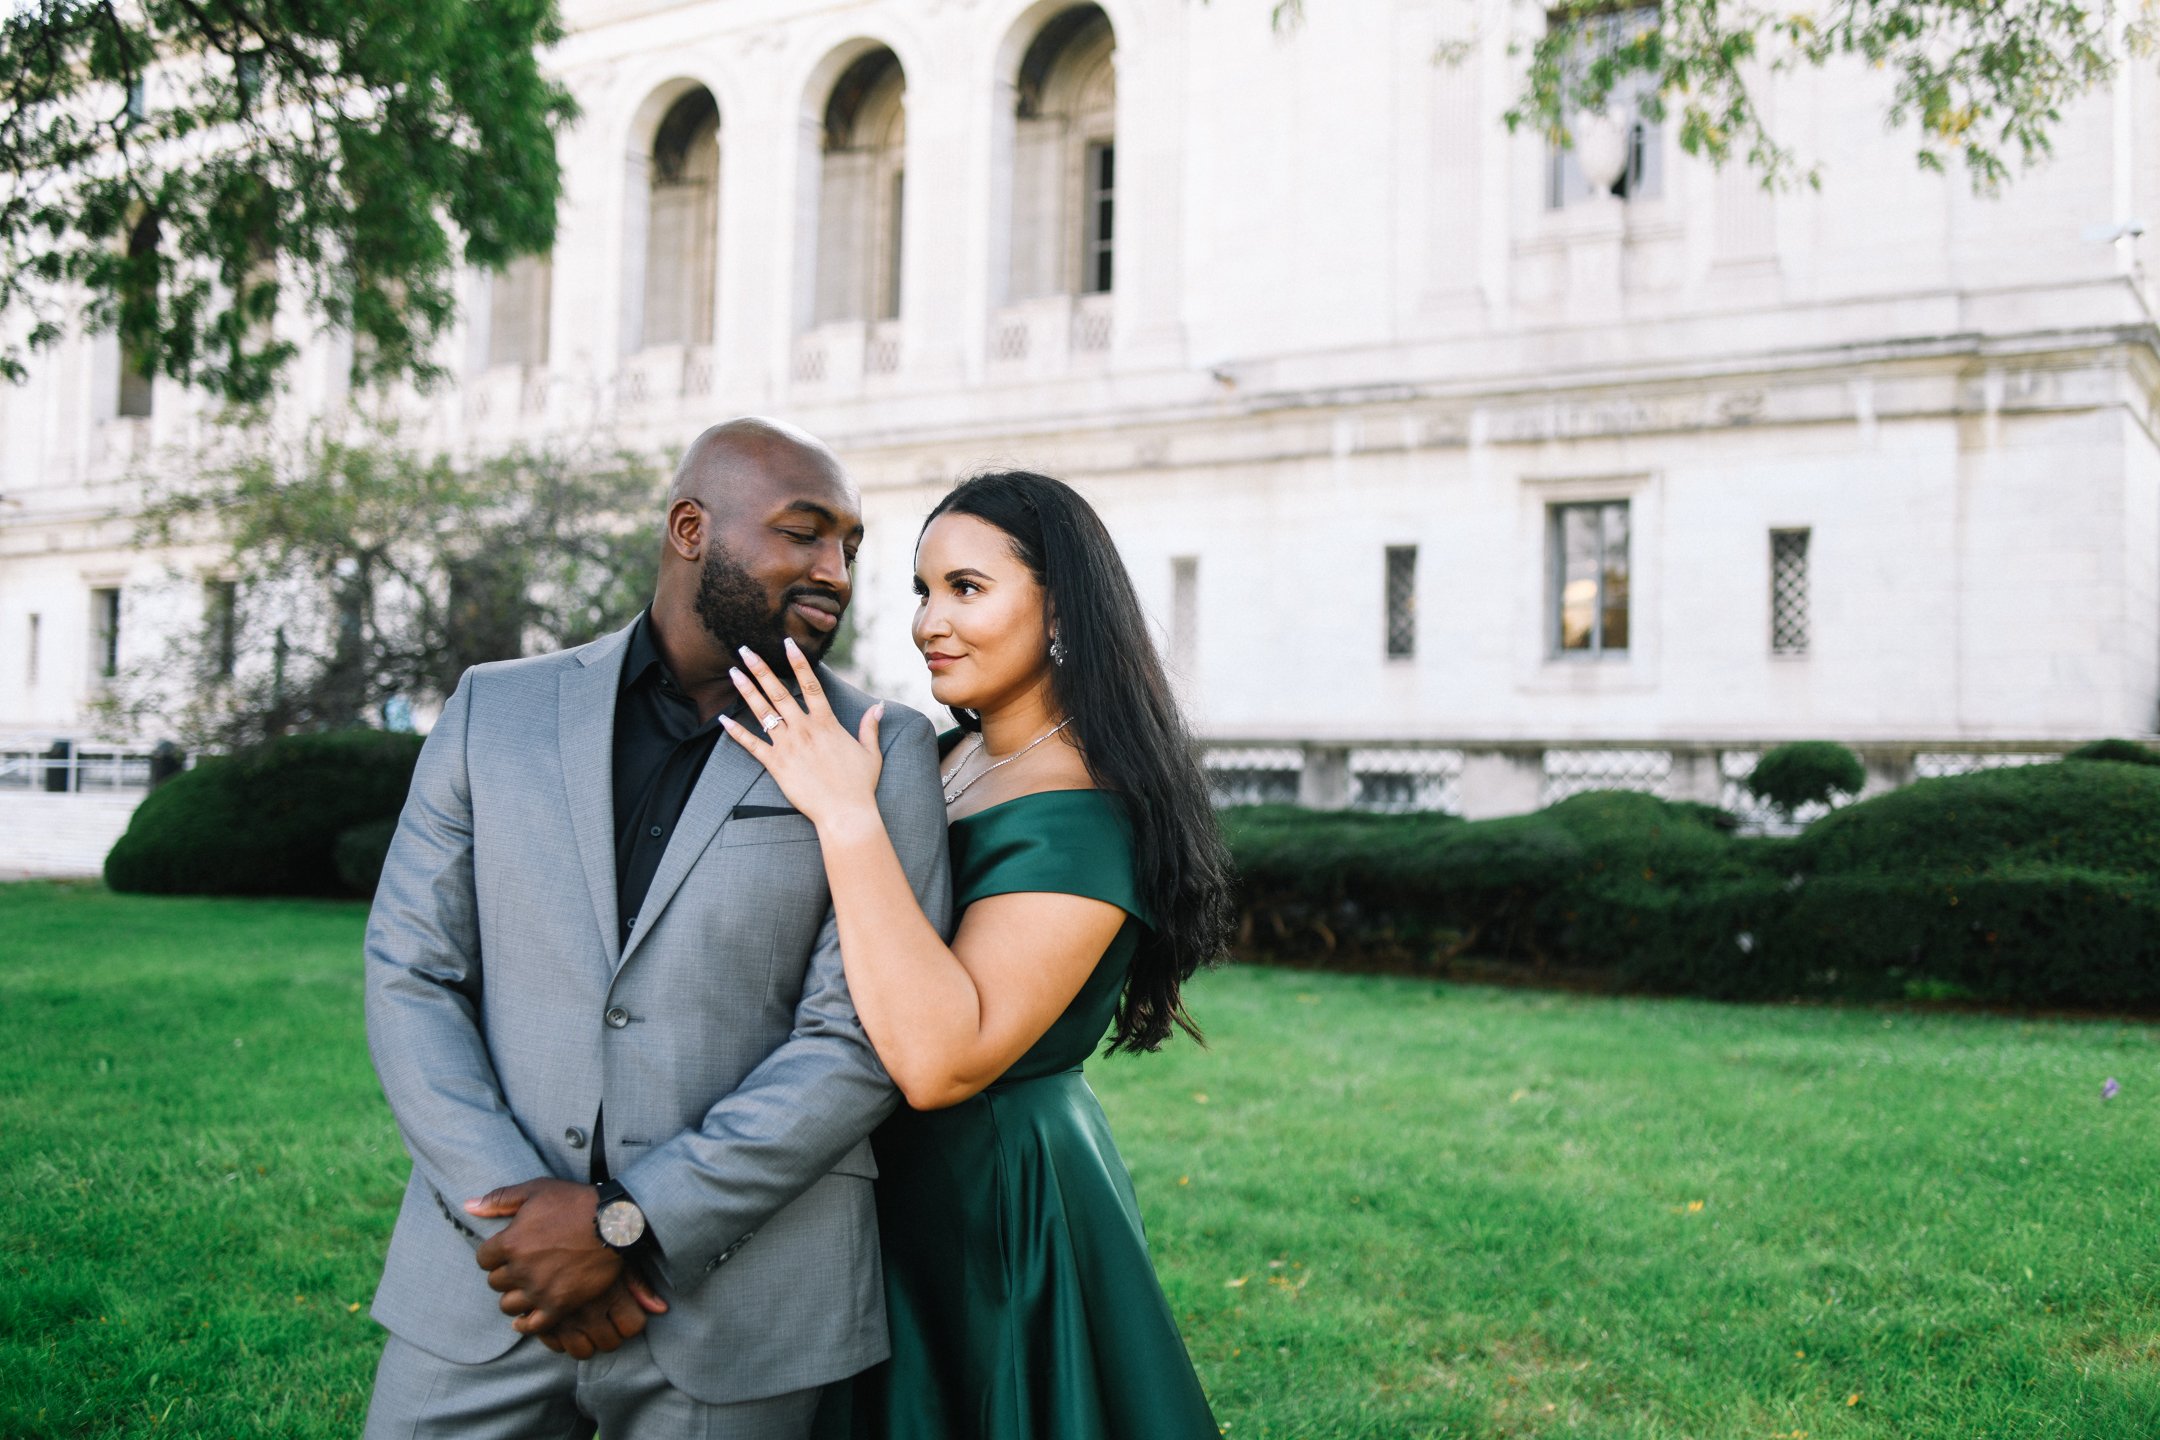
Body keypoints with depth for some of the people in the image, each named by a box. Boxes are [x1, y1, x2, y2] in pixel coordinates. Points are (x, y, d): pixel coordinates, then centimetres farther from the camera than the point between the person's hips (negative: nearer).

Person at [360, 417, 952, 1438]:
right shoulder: (497, 709, 6)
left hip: (735, 1308, -1)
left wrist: (628, 1224, -14)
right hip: (484, 1276, 2)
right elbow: (408, 973, 2)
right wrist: (511, 1210, -10)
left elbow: (861, 1038, -9)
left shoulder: (882, 755, -1)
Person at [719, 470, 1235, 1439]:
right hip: (907, 1185, 8)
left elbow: (942, 1060, -34)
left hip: (998, 1199, -8)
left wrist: (847, 816, -32)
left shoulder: (1083, 813, -23)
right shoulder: (956, 757, 4)